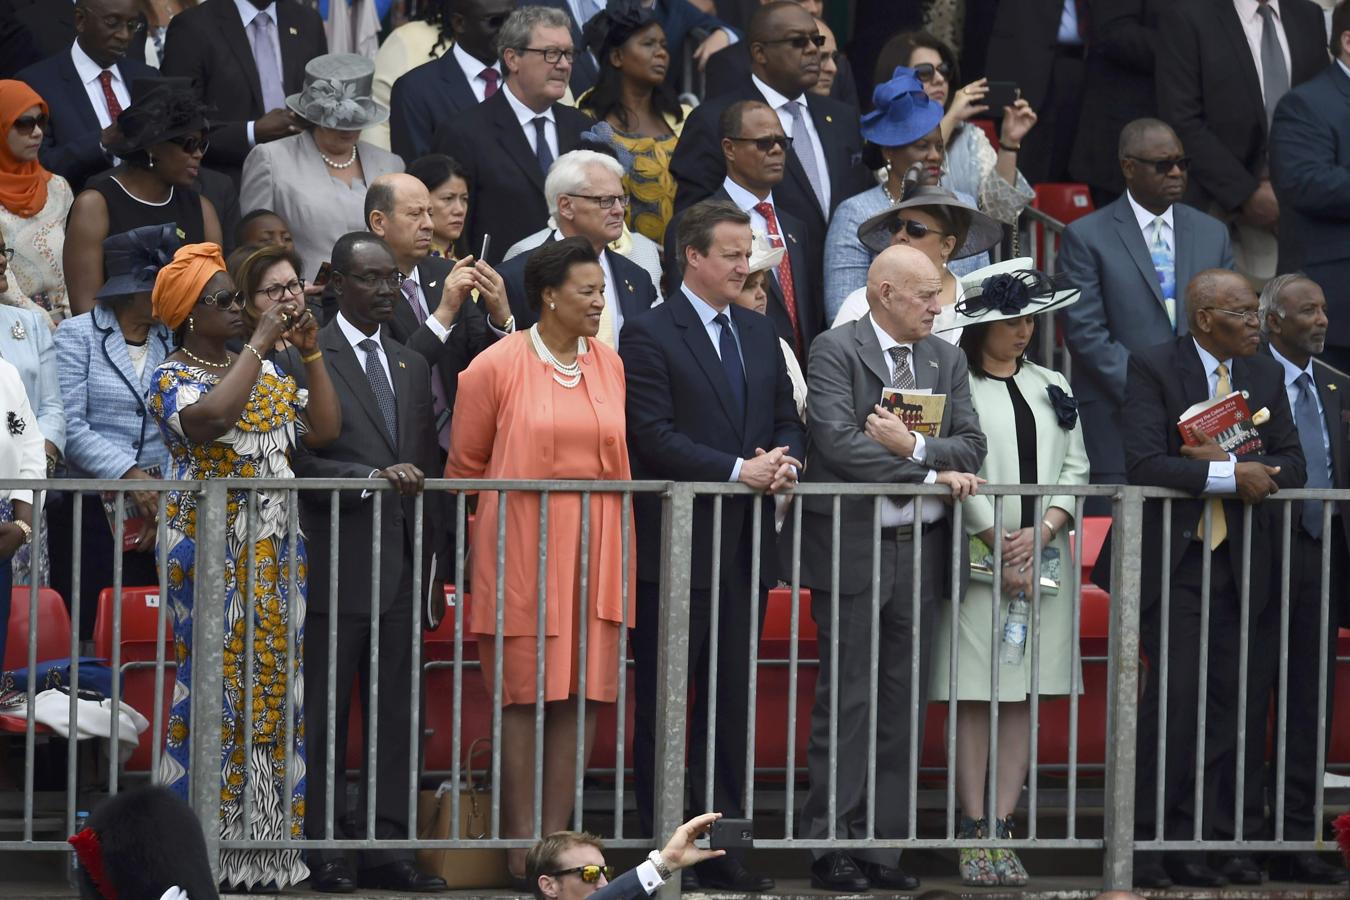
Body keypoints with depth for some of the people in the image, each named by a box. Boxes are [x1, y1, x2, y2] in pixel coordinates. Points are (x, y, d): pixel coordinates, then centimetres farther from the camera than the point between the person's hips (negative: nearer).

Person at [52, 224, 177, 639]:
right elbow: (71, 426, -8)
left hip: (159, 512, 3)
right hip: (91, 511, -3)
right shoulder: (78, 335, 2)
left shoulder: (172, 341, 12)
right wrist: (129, 474, -17)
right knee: (92, 632, -5)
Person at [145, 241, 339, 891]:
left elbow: (323, 429, 10)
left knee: (270, 685, 5)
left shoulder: (264, 373, 15)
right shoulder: (173, 378, -6)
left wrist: (310, 353, 3)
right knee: (216, 685, -9)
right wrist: (260, 343, -20)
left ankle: (263, 842, 8)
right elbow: (211, 417, -27)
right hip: (208, 550, -7)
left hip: (272, 555, 7)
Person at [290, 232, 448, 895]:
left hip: (401, 565, 6)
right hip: (337, 564, -6)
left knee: (396, 713, 6)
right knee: (325, 714, -1)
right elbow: (301, 461, -11)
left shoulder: (412, 366, 17)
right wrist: (373, 476, -22)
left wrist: (432, 557, 12)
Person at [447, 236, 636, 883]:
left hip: (594, 554, 4)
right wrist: (480, 538, 7)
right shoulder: (497, 367, -5)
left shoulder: (609, 364, 9)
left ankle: (557, 836, 8)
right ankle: (520, 843, 2)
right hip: (520, 549, -4)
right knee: (524, 695, -2)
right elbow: (465, 463, 3)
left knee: (580, 694, 2)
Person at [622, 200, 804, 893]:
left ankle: (720, 848, 13)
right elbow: (654, 434, -14)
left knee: (732, 703, 9)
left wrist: (786, 461, -6)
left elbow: (788, 419, 17)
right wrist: (739, 469, -19)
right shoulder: (650, 335, -6)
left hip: (745, 548, 6)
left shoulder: (759, 335, 16)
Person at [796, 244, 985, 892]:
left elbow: (971, 448, 6)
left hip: (922, 548, 6)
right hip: (854, 548, -6)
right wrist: (934, 475, -14)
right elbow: (839, 442, -17)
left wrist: (915, 447, -13)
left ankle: (885, 844, 10)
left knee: (905, 702, 6)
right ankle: (830, 845, 1)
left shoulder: (946, 359, 14)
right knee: (846, 700, -3)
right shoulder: (835, 351, -5)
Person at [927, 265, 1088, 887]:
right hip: (979, 557, -5)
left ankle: (1002, 828, 4)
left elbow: (1075, 468, 11)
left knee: (1023, 695, 3)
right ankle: (975, 833, -2)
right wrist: (1001, 546, -11)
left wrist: (1041, 533, -5)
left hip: (1042, 557, 5)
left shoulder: (1051, 388, 16)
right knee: (975, 696, -5)